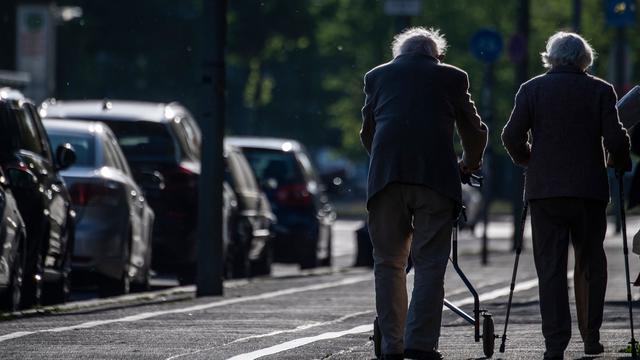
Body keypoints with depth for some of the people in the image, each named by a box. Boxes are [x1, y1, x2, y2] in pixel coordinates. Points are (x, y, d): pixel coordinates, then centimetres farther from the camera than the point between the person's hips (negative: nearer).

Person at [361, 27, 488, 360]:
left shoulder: (377, 76, 22)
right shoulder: (451, 77, 18)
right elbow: (473, 130, 24)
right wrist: (469, 164, 42)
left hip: (385, 173, 1)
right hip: (435, 174, -1)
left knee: (388, 262, 8)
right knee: (430, 262, 0)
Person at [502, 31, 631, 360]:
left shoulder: (531, 89, 3)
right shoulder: (600, 90, 1)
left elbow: (512, 136, -2)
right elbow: (615, 139, -7)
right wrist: (621, 163, 13)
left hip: (544, 190, 0)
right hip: (590, 190, 0)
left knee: (550, 267, 1)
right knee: (590, 264, 14)